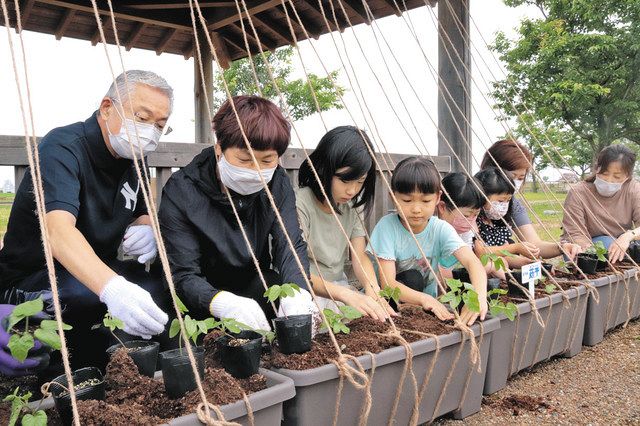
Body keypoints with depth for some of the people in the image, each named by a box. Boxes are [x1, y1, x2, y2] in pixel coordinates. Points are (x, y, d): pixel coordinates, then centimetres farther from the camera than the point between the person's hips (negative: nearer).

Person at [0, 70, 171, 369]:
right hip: (31, 281, -6)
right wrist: (112, 288, -58)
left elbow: (141, 215, 14)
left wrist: (145, 230, -13)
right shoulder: (62, 148, -23)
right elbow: (58, 230, -40)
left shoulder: (130, 156, 1)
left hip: (95, 272, 7)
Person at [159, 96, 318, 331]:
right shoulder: (180, 193, -23)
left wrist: (297, 292, -41)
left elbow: (290, 245, -18)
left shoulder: (277, 184, -9)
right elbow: (184, 275, -26)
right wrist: (224, 303, -49)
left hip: (254, 287, 3)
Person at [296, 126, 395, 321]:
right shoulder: (300, 205, -18)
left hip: (338, 287, 6)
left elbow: (360, 257, 1)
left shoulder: (352, 205, 4)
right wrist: (346, 294, -37)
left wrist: (372, 288, -22)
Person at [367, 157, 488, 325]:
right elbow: (388, 283, -25)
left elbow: (473, 262, -26)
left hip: (428, 304, 3)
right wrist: (424, 298, -42)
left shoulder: (441, 229, -12)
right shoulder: (387, 226, -19)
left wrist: (479, 296, -47)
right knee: (412, 278, -29)